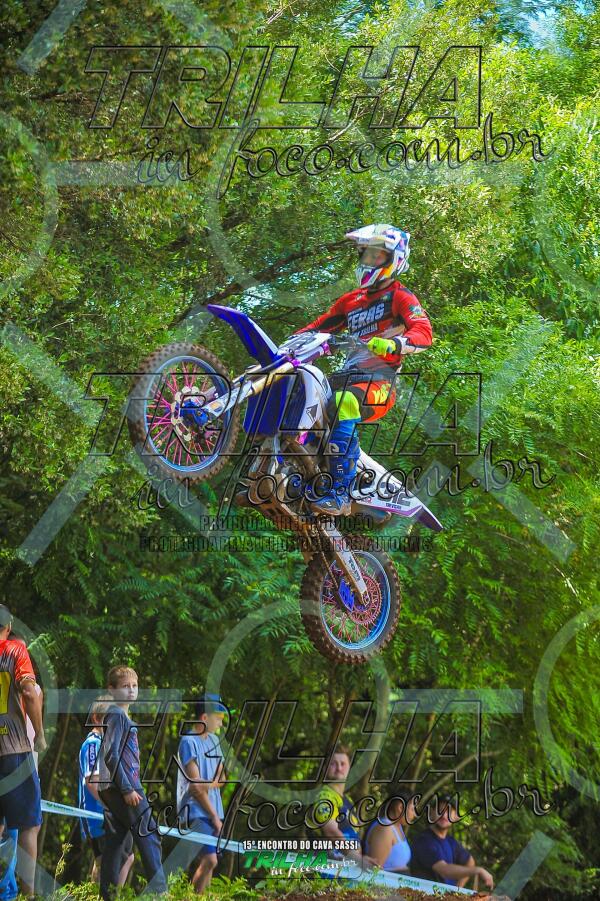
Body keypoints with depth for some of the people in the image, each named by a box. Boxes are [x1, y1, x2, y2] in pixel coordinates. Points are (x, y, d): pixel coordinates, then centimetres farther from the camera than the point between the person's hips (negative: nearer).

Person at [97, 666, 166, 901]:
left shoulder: (121, 715, 19)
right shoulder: (117, 715, -11)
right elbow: (111, 755, -19)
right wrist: (127, 789, -20)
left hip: (111, 790, 10)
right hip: (123, 786, -10)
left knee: (115, 841, 8)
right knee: (148, 835, -8)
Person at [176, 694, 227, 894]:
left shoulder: (213, 740, 16)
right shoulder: (188, 742, -9)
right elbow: (196, 785, -12)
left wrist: (210, 784, -8)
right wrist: (214, 816, -9)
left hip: (212, 812, 8)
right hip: (195, 812, -8)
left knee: (207, 862, 4)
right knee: (209, 859, -18)